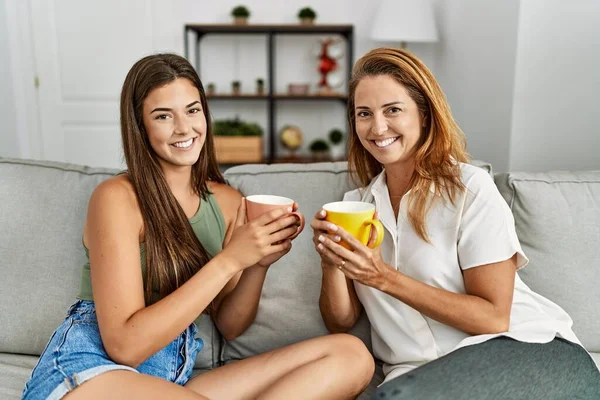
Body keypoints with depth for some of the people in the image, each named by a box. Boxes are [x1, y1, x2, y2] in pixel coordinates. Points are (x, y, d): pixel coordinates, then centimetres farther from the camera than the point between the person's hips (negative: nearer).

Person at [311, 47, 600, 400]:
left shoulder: (470, 188, -7)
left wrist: (386, 279, -17)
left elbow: (494, 317, -11)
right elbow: (342, 323, 7)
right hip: (423, 371, 2)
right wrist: (331, 263, -13)